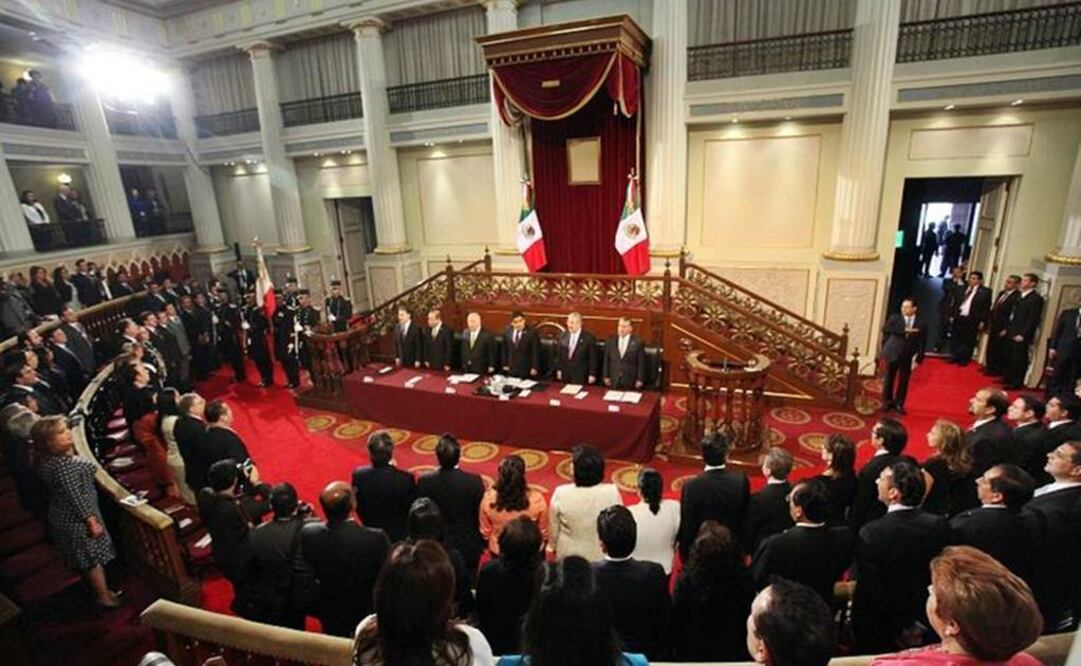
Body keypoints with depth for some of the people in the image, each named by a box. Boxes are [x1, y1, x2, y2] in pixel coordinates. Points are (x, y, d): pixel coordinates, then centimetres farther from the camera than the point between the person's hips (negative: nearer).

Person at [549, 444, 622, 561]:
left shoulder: (561, 494, -26)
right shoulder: (612, 493, -26)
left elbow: (553, 528, -10)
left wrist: (554, 547, 10)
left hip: (569, 556, 0)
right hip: (602, 557, 0)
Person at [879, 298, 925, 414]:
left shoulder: (921, 323, 0)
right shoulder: (894, 318, -1)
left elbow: (922, 343, 1)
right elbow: (886, 329, -19)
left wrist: (918, 358, -3)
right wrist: (904, 330, -23)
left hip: (908, 357, 1)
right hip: (893, 353, -1)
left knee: (904, 381, 7)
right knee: (889, 378, 7)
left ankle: (899, 404, 19)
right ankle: (887, 402, 20)